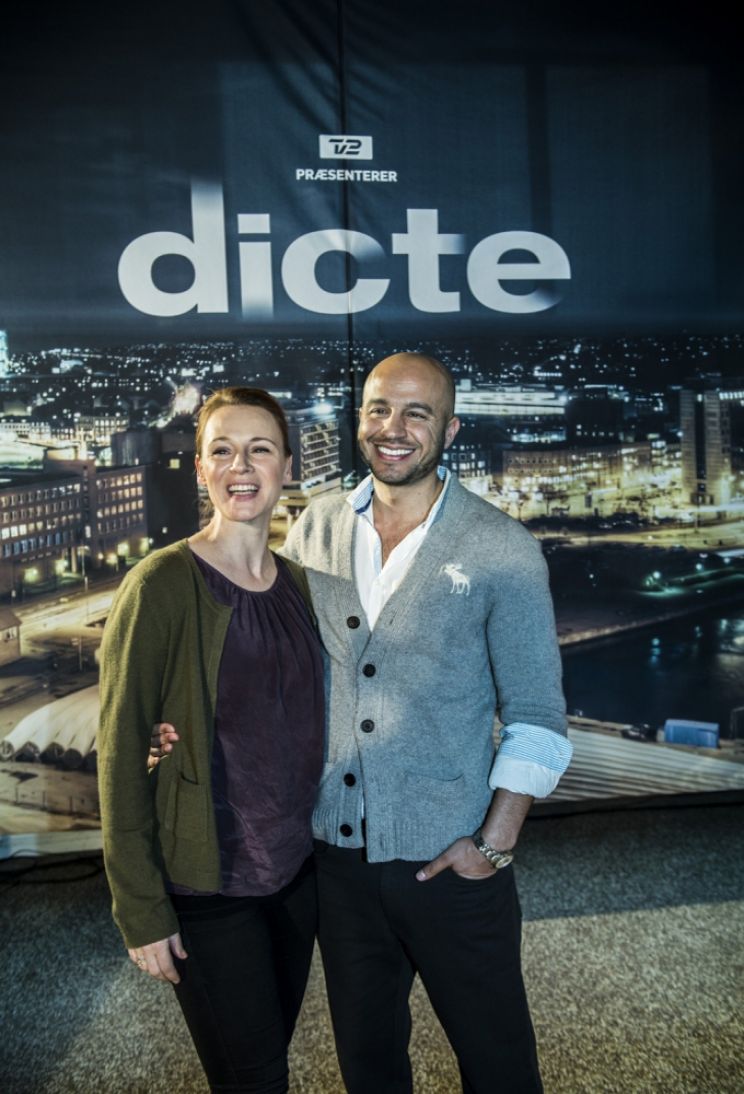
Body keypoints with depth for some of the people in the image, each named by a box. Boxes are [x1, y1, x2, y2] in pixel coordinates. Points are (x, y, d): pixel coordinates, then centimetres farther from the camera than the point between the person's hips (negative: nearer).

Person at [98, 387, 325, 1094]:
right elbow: (121, 751, -14)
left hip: (295, 869, 6)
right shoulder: (161, 585, -16)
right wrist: (140, 910, -13)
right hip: (207, 887, -5)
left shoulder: (297, 583, 3)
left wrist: (327, 840, 6)